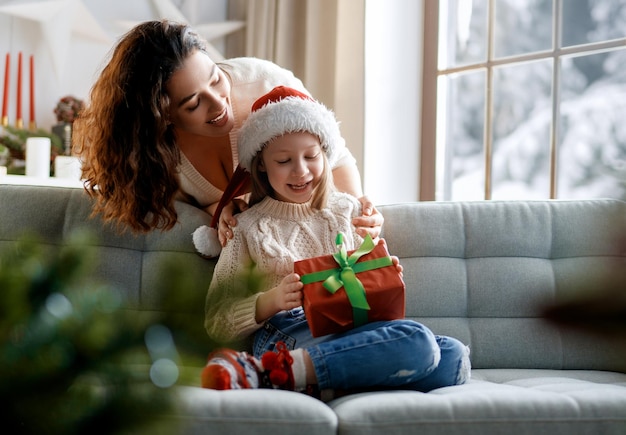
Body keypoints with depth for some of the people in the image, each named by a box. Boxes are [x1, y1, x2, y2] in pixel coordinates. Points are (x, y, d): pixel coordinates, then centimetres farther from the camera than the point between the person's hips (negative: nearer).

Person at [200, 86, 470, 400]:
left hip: (350, 332, 5)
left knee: (452, 355, -28)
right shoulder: (249, 228, 12)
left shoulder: (348, 212, 20)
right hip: (284, 336, -5)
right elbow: (218, 325, 7)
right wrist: (271, 301, -13)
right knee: (416, 342, -31)